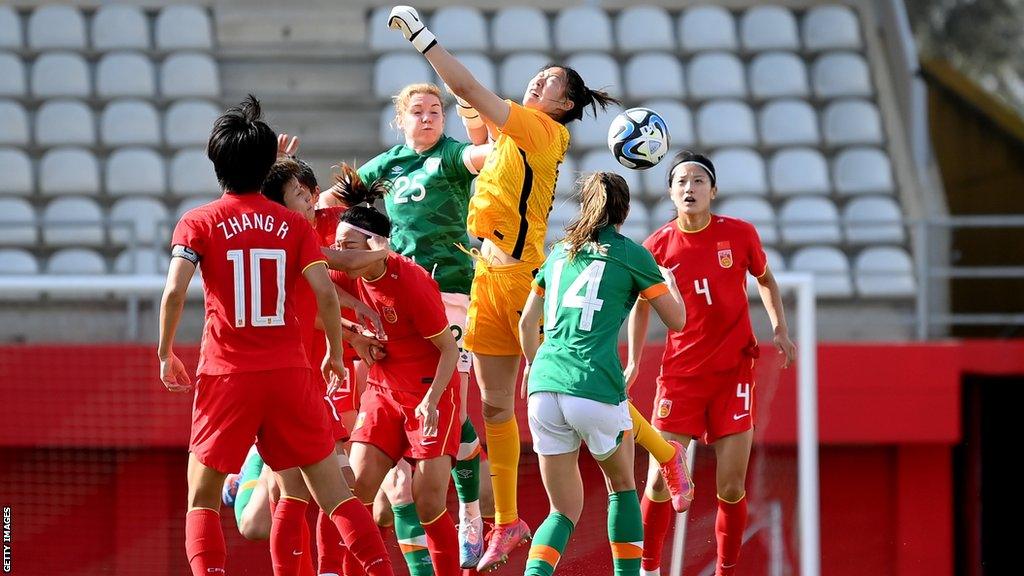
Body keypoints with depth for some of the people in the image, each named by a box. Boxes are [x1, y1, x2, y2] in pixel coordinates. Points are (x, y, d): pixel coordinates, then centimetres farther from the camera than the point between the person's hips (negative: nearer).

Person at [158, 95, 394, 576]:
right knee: (331, 488, 7)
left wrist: (165, 353, 1)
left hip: (226, 375, -2)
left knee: (202, 497, 8)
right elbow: (325, 293, -4)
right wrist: (335, 352, 9)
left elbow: (174, 293, -12)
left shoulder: (197, 224, 0)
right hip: (290, 373, 2)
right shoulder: (293, 224, 5)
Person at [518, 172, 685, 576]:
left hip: (544, 387, 4)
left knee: (565, 510, 9)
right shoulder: (630, 254, 4)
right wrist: (668, 281, 33)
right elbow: (677, 320, 13)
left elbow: (526, 323, 28)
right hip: (597, 388, -4)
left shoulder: (560, 252, 18)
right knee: (622, 485, 23)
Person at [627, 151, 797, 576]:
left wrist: (779, 327, 4)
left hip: (733, 371, 0)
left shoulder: (740, 234, -3)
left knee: (731, 489, -1)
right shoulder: (659, 246, -4)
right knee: (659, 482, -6)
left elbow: (765, 278, 16)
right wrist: (633, 361, 6)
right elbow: (642, 302, 12)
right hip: (680, 374, 0)